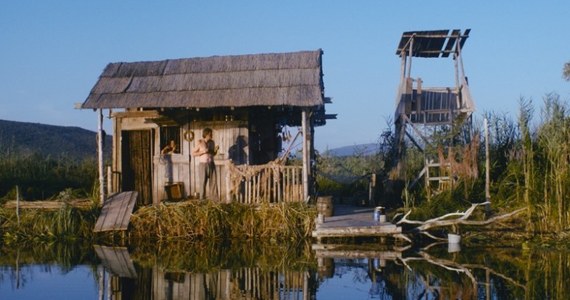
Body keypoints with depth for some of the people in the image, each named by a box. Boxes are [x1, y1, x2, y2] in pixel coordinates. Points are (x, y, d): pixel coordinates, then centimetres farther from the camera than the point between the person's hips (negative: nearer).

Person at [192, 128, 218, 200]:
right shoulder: (200, 142, -8)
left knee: (213, 182, 0)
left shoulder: (212, 142, 7)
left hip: (211, 164, 4)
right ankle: (202, 199, 5)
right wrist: (203, 152, -17)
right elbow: (193, 153, -6)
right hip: (203, 165, -4)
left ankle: (215, 199, 2)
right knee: (203, 183, -3)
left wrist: (216, 150, -3)